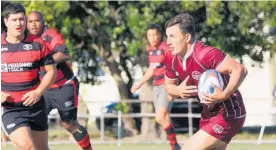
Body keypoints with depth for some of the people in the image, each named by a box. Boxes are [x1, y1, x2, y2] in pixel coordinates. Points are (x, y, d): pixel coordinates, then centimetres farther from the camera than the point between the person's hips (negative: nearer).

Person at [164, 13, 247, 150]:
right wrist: (178, 91, -11)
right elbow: (169, 85, 13)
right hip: (208, 114, 9)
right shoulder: (170, 58, -3)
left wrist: (224, 95, -42)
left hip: (228, 115, -9)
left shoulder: (205, 54, -29)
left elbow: (240, 70, -31)